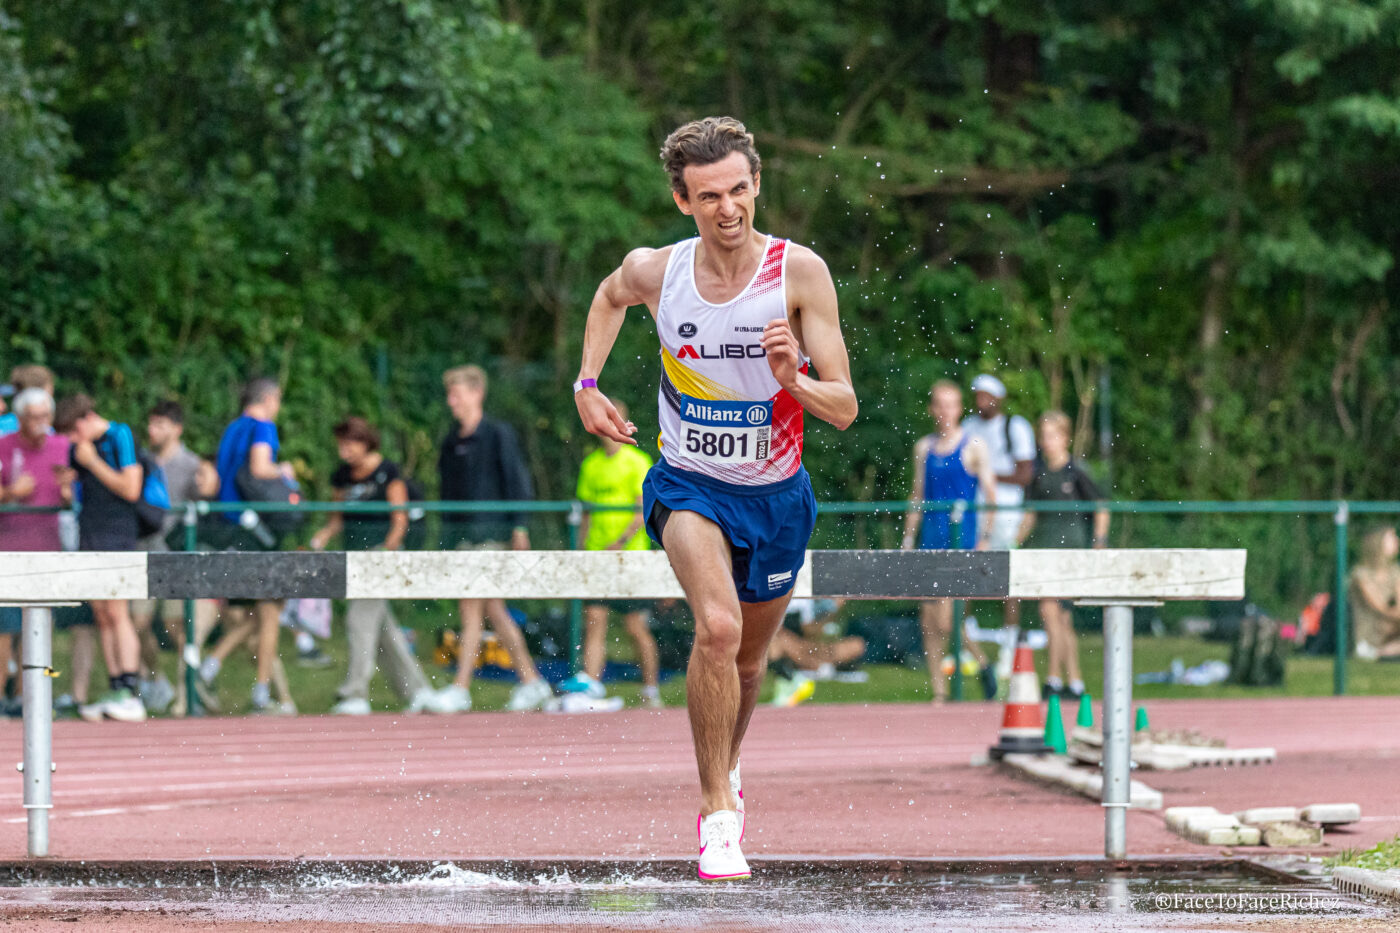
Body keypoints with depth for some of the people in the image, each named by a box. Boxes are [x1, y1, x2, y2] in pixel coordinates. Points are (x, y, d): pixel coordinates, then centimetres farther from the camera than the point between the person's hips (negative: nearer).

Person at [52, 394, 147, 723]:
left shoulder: (120, 436, -7)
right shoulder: (78, 447, 14)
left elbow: (131, 489, -13)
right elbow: (71, 483, 27)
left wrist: (92, 462, -11)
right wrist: (67, 489, 3)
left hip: (117, 532, -7)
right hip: (89, 533, 7)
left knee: (116, 612, -13)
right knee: (101, 615, 4)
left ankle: (131, 694, -17)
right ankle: (116, 692, 4)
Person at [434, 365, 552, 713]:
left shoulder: (498, 434, -5)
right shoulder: (452, 441, 15)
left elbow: (516, 480, -7)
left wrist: (519, 526, -12)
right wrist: (446, 532, 16)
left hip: (489, 530, -7)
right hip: (457, 530, 7)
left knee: (472, 607, -11)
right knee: (493, 610, 9)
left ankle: (461, 688, -11)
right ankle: (530, 680, 17)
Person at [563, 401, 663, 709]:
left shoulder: (637, 463, -3)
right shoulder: (591, 464, 14)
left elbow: (644, 511, -9)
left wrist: (620, 542, -20)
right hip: (597, 555, 5)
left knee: (637, 627, -1)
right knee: (594, 621, -7)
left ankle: (651, 692, 7)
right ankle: (591, 680, -16)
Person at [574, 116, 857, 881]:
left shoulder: (799, 272, -17)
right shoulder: (654, 272, -12)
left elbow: (844, 410, -17)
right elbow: (609, 296, 16)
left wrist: (794, 382, -37)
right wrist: (586, 386, 8)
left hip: (776, 495, 1)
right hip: (689, 486, -1)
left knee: (746, 661, 19)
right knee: (718, 626, -28)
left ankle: (723, 769, 51)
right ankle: (717, 812, -17)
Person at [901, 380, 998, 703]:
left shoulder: (973, 446, -1)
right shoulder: (923, 448, 12)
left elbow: (991, 496, -2)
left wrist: (984, 540, -10)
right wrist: (908, 539, 12)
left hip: (962, 536, -5)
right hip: (930, 539, 5)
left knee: (946, 620, -14)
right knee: (928, 622, 1)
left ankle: (982, 663, 9)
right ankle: (939, 691, 8)